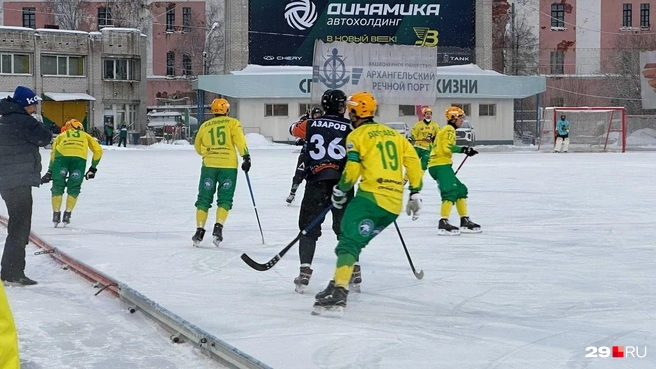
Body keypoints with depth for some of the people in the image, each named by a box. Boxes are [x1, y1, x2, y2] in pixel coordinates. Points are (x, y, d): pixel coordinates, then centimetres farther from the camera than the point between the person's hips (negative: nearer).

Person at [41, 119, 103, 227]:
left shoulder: (61, 136, 36)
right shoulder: (85, 135, 36)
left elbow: (53, 153, 23)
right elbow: (98, 150, 26)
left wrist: (49, 171, 24)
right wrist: (93, 168, 30)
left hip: (61, 156, 0)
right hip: (79, 157, 0)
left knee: (57, 186, 14)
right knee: (74, 188, 14)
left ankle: (56, 214, 14)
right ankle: (67, 214, 10)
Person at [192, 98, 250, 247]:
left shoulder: (205, 126, 13)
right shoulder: (232, 123, 4)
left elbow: (198, 146, 21)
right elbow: (240, 141, -10)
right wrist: (246, 157, -10)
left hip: (209, 165, 2)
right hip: (228, 166, -2)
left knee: (204, 198, 7)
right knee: (224, 199, 5)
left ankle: (200, 230, 1)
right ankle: (218, 228, -11)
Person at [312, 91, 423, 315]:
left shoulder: (357, 135, 2)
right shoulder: (394, 134, 22)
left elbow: (352, 170, -7)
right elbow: (413, 161, 16)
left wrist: (340, 190, 8)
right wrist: (415, 193, 20)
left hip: (371, 196, -7)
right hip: (394, 206, 7)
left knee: (349, 241, -14)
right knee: (357, 240, 18)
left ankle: (338, 291, -29)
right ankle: (350, 279, 11)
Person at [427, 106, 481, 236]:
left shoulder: (447, 130, 25)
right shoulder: (449, 129, -7)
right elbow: (446, 147, -20)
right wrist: (463, 149, -19)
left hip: (441, 165, 11)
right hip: (441, 165, -11)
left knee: (461, 190, 13)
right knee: (450, 192, -21)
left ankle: (465, 221, 16)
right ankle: (443, 223, -31)